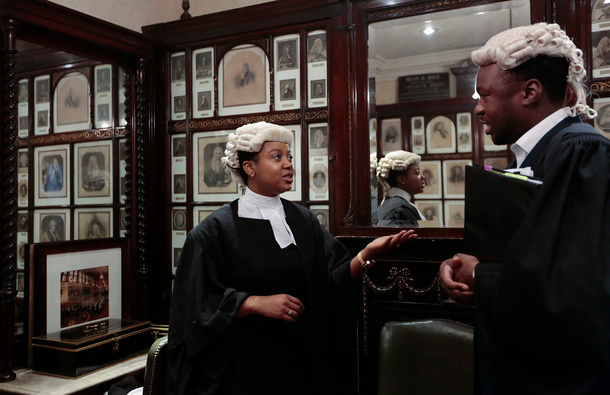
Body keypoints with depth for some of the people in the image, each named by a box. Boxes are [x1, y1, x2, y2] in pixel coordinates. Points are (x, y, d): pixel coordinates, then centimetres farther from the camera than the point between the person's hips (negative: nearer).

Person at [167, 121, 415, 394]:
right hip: (243, 362, -4)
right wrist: (259, 303, -21)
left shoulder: (303, 221, 3)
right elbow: (202, 302, -11)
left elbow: (334, 282, -4)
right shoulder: (217, 229, -9)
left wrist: (366, 255, -21)